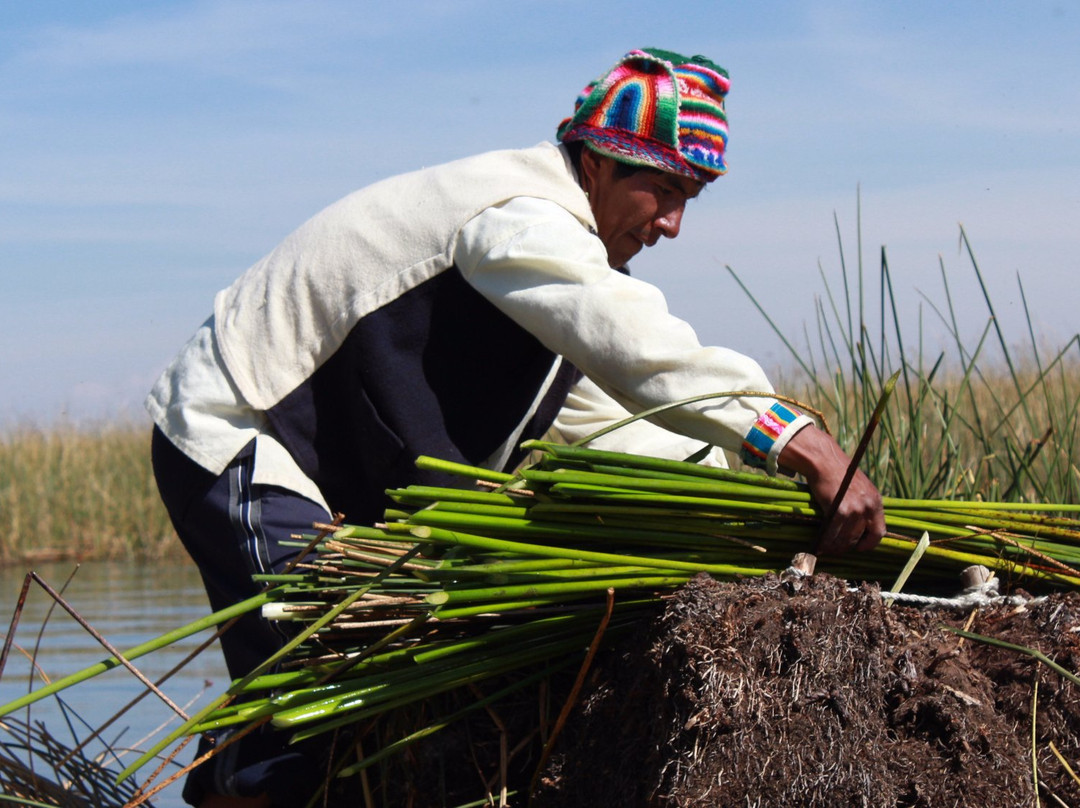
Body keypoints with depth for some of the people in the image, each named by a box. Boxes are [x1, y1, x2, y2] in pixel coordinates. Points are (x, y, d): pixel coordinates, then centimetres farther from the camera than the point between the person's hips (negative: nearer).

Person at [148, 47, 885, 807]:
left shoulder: (550, 241, 12)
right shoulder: (520, 223, -22)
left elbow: (588, 412, 15)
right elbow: (643, 351, -36)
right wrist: (803, 445, -42)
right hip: (231, 442, -11)